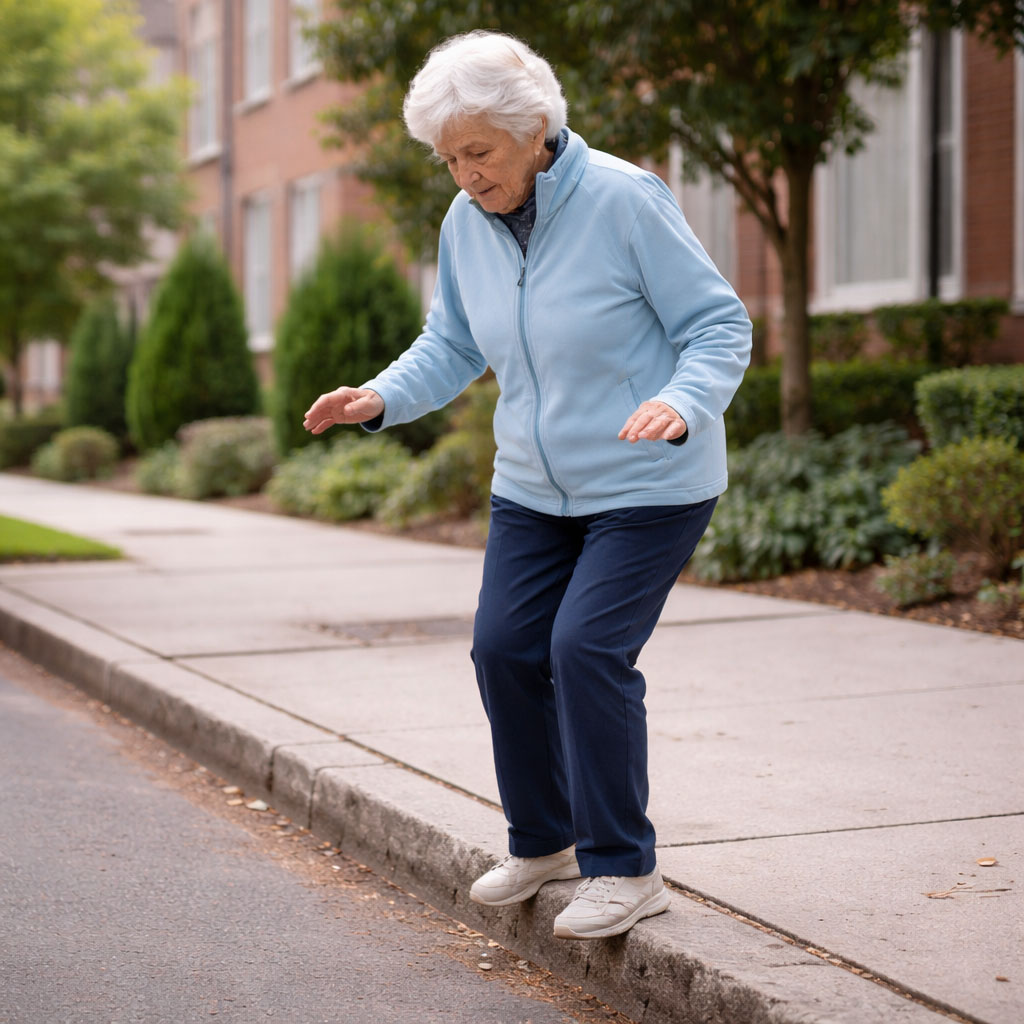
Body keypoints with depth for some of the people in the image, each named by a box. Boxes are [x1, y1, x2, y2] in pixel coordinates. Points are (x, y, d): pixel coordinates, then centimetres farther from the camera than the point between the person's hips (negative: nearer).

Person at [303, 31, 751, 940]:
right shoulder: (467, 224, -2)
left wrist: (681, 404, -34)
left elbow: (720, 325, -15)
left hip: (652, 483, -6)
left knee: (588, 647, -16)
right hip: (537, 486, 7)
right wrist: (383, 399, -10)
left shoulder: (624, 201, -20)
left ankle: (626, 869, -3)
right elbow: (453, 347, 9)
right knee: (506, 649, 3)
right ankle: (544, 842, 23)